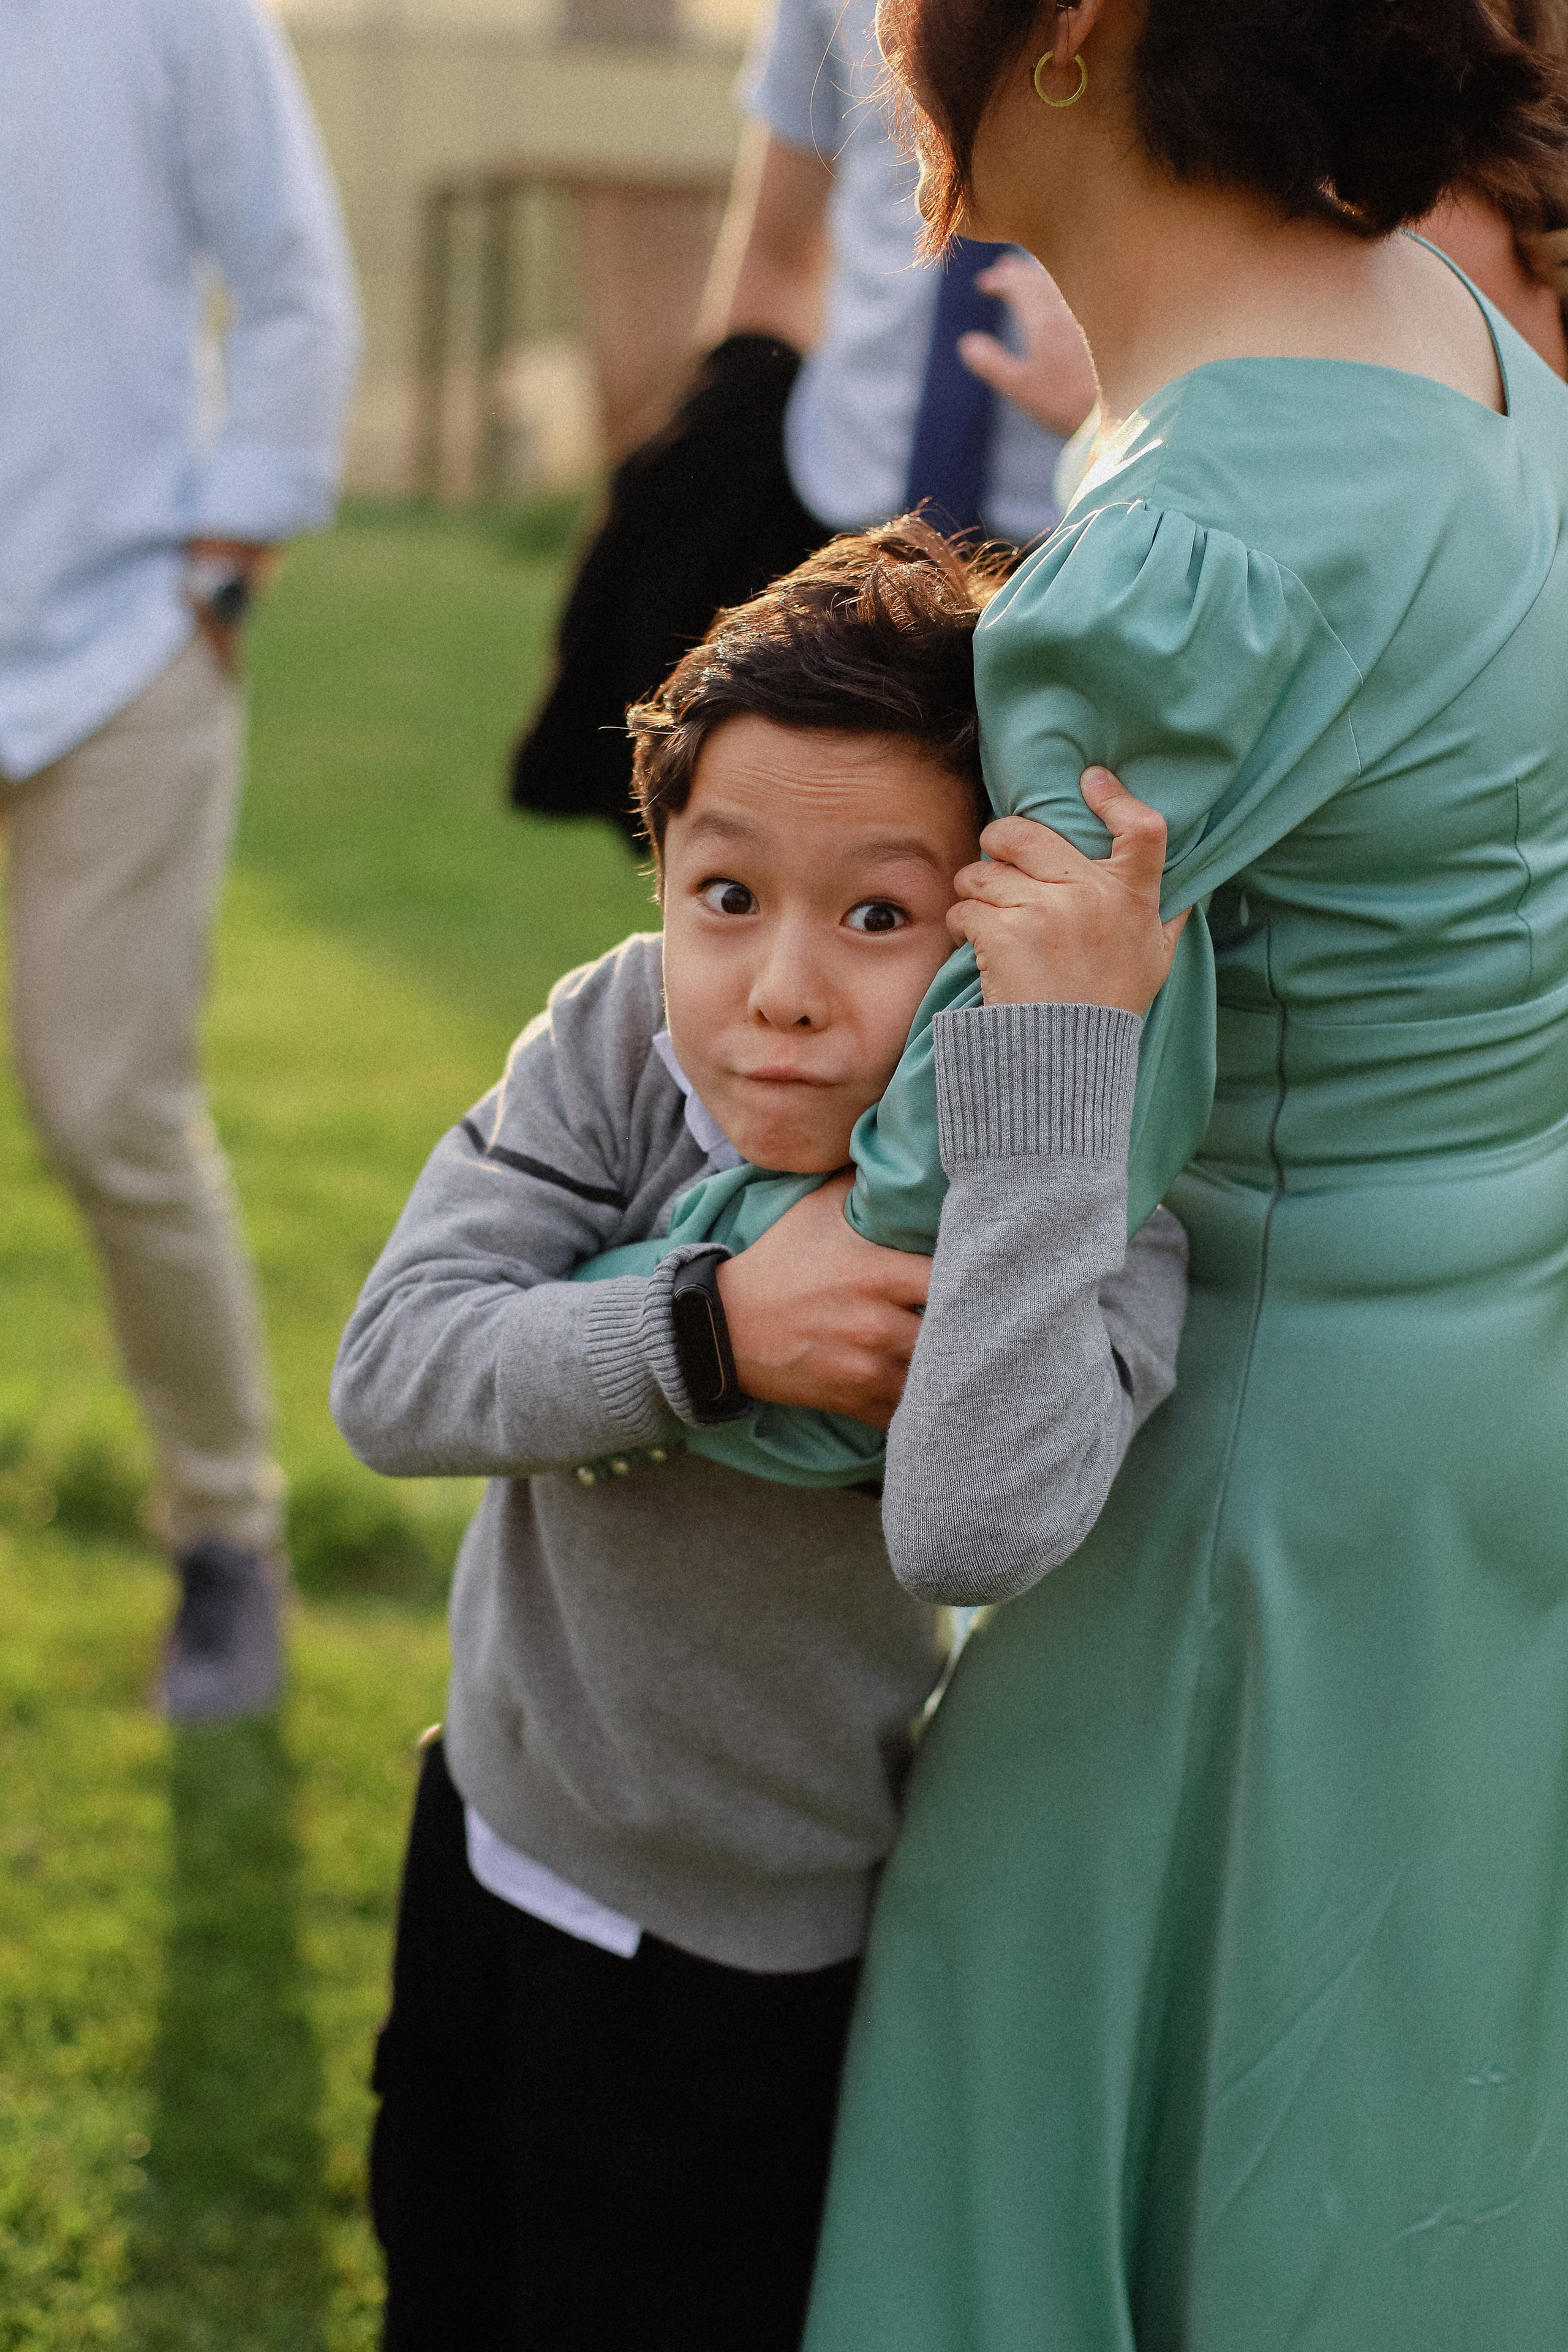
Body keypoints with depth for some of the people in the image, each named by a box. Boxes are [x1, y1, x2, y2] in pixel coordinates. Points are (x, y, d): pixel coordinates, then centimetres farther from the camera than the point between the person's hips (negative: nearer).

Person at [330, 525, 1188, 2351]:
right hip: (491, 1823, 4)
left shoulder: (1066, 1201, -27)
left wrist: (1073, 1009, -49)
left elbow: (995, 1511, -47)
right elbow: (391, 1377, -22)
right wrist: (713, 1332, -38)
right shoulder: (621, 1037, -17)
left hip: (739, 1964, -4)